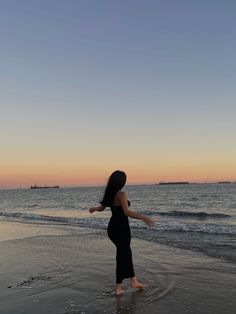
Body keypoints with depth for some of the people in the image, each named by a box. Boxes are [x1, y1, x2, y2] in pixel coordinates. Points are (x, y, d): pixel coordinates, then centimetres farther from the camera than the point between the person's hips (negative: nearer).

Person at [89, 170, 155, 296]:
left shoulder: (109, 194, 5)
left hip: (112, 228, 8)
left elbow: (101, 207, 18)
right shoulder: (121, 195, -18)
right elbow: (127, 212, -30)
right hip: (121, 228, -8)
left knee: (126, 252, 20)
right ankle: (118, 287, 13)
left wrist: (93, 209, 40)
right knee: (122, 255, 4)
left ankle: (133, 281, 29)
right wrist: (143, 217, -36)